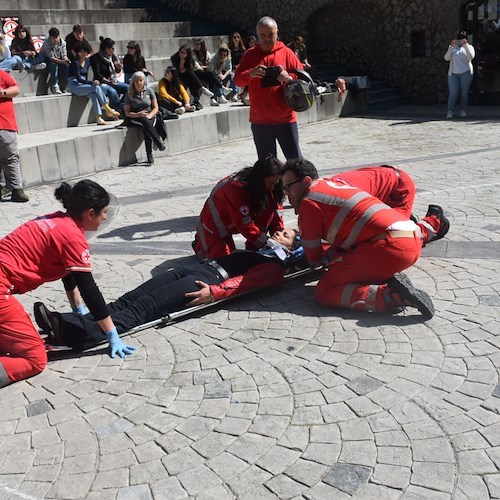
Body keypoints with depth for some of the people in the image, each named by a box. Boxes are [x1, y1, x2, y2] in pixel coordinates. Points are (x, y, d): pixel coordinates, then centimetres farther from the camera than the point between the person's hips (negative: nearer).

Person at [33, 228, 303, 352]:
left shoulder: (275, 266, 8)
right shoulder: (258, 250, 36)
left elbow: (246, 281, -11)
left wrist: (214, 292, -23)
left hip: (212, 279, -8)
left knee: (143, 307, -27)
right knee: (128, 299, -14)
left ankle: (75, 334, -42)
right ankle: (66, 322, -28)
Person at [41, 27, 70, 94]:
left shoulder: (63, 42, -12)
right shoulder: (47, 43, -27)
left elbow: (64, 54, -8)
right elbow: (52, 58, -31)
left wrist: (66, 60, -33)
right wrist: (62, 61, -44)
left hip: (58, 59, 5)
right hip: (46, 58, -5)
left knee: (67, 65, -23)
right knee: (54, 65, -36)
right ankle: (54, 87, -32)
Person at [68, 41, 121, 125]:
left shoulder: (87, 61, 11)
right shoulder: (75, 62, -13)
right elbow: (78, 78, -20)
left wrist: (87, 84, 4)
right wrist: (91, 82, -29)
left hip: (82, 84, 7)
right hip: (74, 86, -7)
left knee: (93, 94, -26)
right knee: (96, 87, -26)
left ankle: (99, 118, -34)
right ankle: (108, 110, -22)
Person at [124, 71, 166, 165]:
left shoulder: (149, 91, 6)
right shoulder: (129, 94, 1)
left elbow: (155, 108, 5)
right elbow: (127, 112, 0)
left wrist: (149, 115, -15)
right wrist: (138, 115, -19)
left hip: (150, 116, 1)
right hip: (135, 119, -1)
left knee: (146, 128, -34)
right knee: (145, 123, -36)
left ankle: (150, 156, -34)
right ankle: (159, 143, -33)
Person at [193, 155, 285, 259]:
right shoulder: (235, 188, -36)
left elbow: (275, 211, -9)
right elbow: (245, 225, -37)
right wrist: (268, 242, -37)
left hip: (235, 223, 7)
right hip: (214, 223, -6)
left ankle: (253, 250, -5)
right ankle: (200, 244, 17)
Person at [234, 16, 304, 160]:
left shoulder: (286, 52, 3)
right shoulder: (250, 55, 7)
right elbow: (237, 80, 1)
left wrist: (289, 78, -19)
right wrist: (250, 73, -20)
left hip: (285, 119, -2)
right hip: (259, 120, 2)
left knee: (295, 159, 1)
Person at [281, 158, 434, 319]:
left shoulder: (309, 202, 1)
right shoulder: (333, 186, 28)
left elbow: (314, 259, 7)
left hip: (389, 246, -9)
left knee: (324, 292, -3)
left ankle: (391, 297, -21)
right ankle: (391, 282, 5)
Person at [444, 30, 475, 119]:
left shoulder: (469, 47, 11)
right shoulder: (452, 47, 15)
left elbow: (471, 57, -9)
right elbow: (446, 58, -1)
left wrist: (466, 45, -18)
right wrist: (451, 47, -13)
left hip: (466, 73, 0)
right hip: (453, 73, 1)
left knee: (464, 93, -1)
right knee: (453, 93, -11)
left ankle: (463, 111, 4)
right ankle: (450, 111, -12)